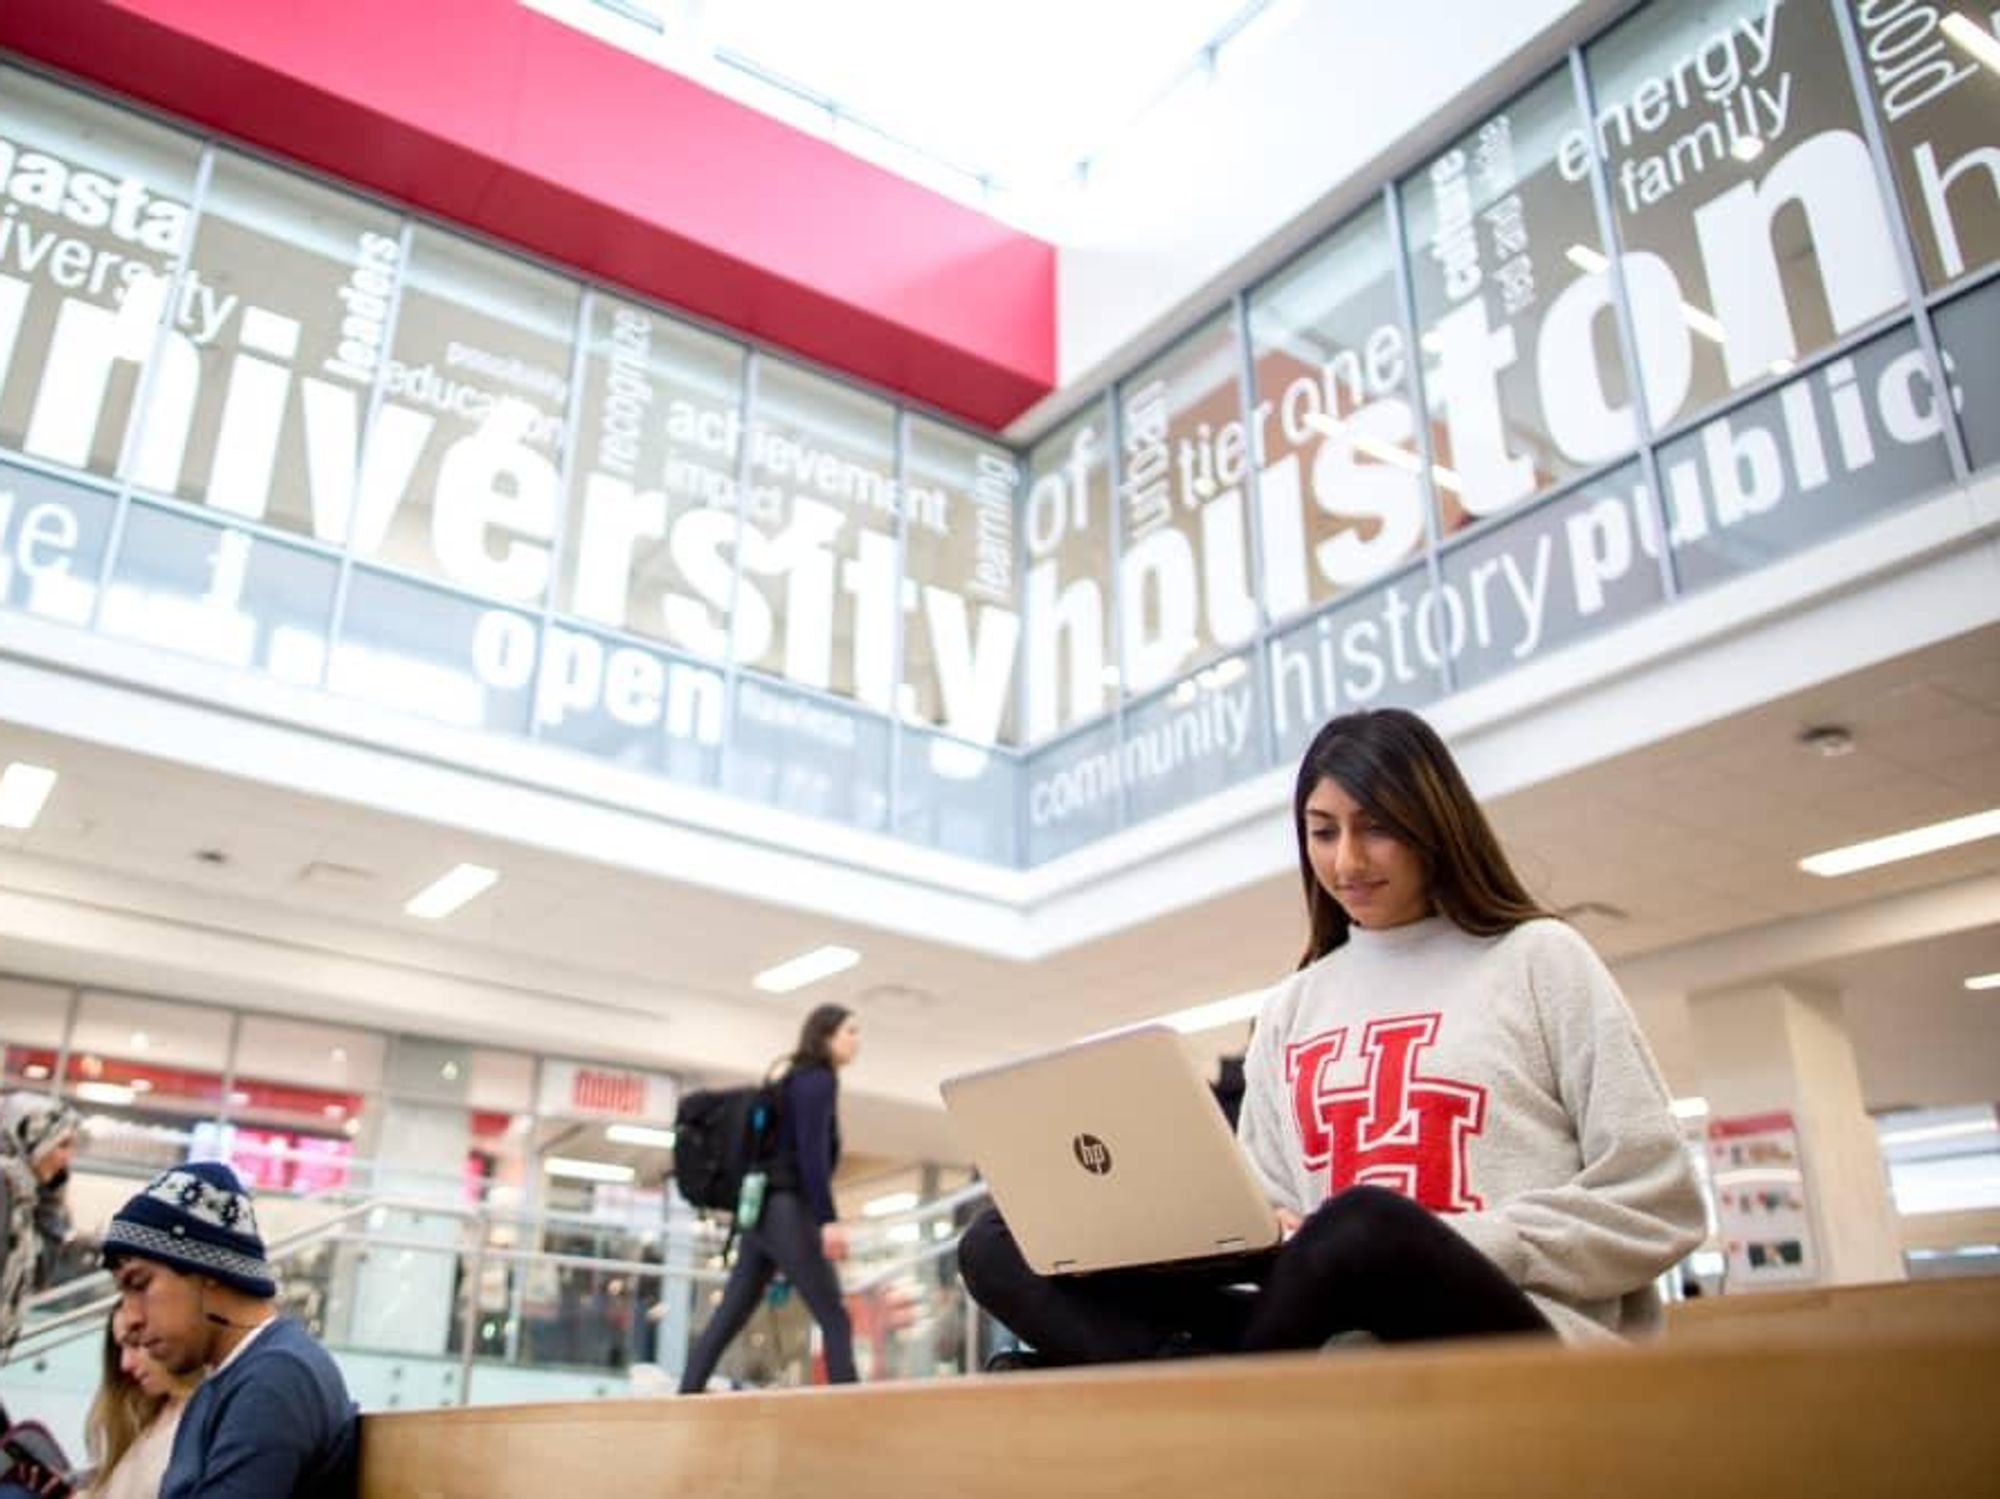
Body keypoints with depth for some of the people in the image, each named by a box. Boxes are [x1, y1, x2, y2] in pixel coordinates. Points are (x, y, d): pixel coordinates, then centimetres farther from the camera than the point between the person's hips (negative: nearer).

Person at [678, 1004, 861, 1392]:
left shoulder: (797, 1079, 23)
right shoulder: (818, 1079, -4)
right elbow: (811, 1152, -16)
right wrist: (828, 1219, -22)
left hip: (764, 1208, 9)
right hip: (787, 1208, -9)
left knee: (728, 1317, 5)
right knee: (834, 1316, -11)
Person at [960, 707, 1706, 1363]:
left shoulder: (1539, 958, 10)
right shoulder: (1289, 1009, 22)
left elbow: (1657, 1201, 4)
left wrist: (1459, 1250, -9)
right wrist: (1251, 1238, -8)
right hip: (1323, 1338, 5)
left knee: (1363, 1231, -40)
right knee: (1003, 1244, -12)